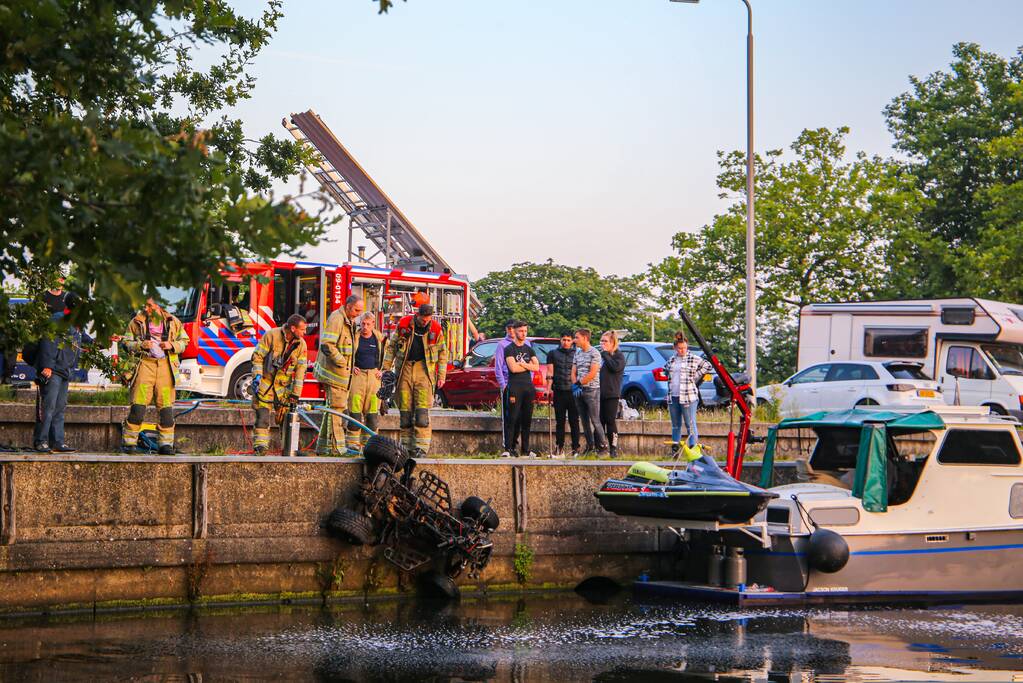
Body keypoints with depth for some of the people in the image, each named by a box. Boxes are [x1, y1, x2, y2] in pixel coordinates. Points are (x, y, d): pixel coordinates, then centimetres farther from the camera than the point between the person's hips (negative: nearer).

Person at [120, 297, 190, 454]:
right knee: (138, 404, -8)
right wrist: (140, 345, -9)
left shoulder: (173, 322, 12)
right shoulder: (137, 322, 9)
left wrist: (172, 345, -3)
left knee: (166, 406, 0)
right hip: (145, 363, -1)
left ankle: (166, 444, 7)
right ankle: (129, 441, -1)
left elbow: (184, 341, 17)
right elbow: (126, 343, 10)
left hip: (166, 364, 1)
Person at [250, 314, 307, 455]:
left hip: (283, 385, 3)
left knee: (286, 416, 1)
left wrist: (295, 394, -6)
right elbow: (258, 356, -8)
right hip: (266, 381, -3)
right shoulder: (272, 335, -14)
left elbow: (300, 370, -4)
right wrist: (257, 376, -15)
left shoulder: (301, 344, -4)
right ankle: (260, 444, -13)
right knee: (263, 414, -12)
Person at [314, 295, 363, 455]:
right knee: (337, 407, -10)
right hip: (334, 372, -10)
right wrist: (342, 362, -19)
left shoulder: (350, 322, 17)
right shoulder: (336, 319, -15)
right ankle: (336, 446, -10)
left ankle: (323, 446, 18)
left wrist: (350, 366, 14)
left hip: (342, 373, 10)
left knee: (332, 408, 13)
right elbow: (327, 345, -24)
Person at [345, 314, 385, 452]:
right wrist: (350, 367, -1)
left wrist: (383, 370, 9)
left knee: (373, 410, 1)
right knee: (355, 409, -7)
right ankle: (352, 442, -4)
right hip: (358, 374, -3)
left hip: (374, 376, 3)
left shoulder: (379, 339, 8)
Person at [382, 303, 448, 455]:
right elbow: (391, 347, 10)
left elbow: (442, 353, 10)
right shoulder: (403, 324, 0)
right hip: (404, 369, 2)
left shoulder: (436, 329, 0)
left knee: (422, 410, -11)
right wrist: (386, 368, 6)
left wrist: (441, 376, 6)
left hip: (424, 370, -2)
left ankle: (422, 447, -12)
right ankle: (407, 446, 9)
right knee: (405, 409, 2)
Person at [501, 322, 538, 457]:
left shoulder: (529, 349, 17)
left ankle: (525, 449, 12)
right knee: (513, 419, -9)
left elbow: (536, 367, 4)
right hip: (515, 387, -6)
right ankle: (509, 449, -10)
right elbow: (513, 368, -14)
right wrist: (528, 366, -2)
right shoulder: (509, 349, -1)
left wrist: (522, 364, -8)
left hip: (528, 387, 6)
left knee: (527, 420, 7)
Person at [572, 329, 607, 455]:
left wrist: (579, 383, -12)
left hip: (591, 389, -7)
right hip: (579, 391, 7)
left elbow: (592, 373, -15)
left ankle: (602, 446, -4)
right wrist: (575, 385, -2)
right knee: (584, 421, 8)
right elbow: (573, 372, 13)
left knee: (595, 420, -9)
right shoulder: (577, 353, 14)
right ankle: (590, 446, 13)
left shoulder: (594, 353, -8)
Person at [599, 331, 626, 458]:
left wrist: (605, 354, -11)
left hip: (612, 394, -6)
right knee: (600, 421, 5)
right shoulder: (600, 355, 18)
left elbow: (615, 367, -19)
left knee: (610, 421, -6)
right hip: (600, 394, 6)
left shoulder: (619, 355, 0)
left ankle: (613, 448, -2)